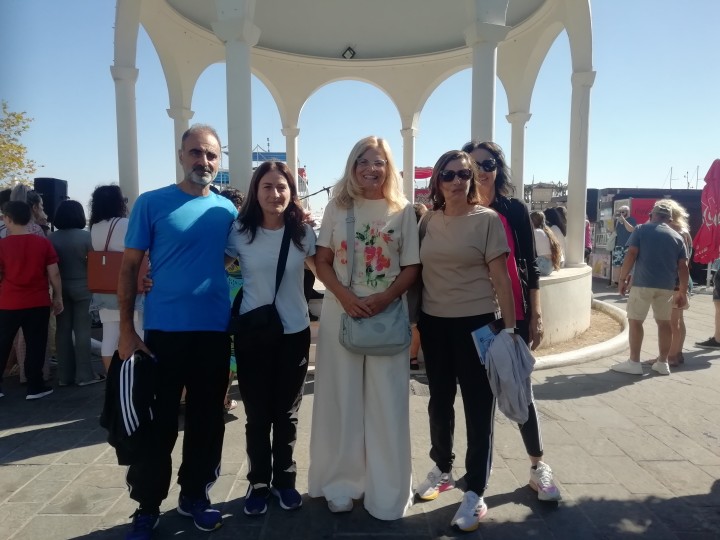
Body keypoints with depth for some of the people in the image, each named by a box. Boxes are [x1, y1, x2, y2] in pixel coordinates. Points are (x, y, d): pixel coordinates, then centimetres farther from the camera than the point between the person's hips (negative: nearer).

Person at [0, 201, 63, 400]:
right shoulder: (43, 242, -3)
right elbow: (54, 274, -2)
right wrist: (58, 297, 7)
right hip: (38, 303, 0)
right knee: (36, 345, 7)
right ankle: (35, 387, 11)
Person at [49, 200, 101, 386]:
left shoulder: (51, 238, 1)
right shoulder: (86, 236, -10)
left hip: (61, 287, 4)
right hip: (82, 286, -4)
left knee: (63, 330, 9)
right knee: (82, 330, 1)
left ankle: (64, 375, 15)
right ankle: (84, 374, 4)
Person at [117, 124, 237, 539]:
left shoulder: (227, 210, 6)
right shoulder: (151, 203, -3)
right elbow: (130, 267, -3)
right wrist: (127, 329, -7)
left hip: (215, 331, 3)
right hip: (164, 330, -3)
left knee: (207, 419, 13)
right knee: (158, 422, 6)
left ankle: (195, 494, 32)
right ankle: (147, 506, 25)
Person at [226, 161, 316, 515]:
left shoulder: (303, 232, -3)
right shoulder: (239, 232, -7)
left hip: (295, 332, 1)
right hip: (252, 333, -1)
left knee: (287, 413, 14)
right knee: (257, 414, 9)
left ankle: (285, 479, 32)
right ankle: (258, 482, 29)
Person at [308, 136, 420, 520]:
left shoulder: (403, 211, 4)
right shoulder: (337, 208, 6)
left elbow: (411, 267, 1)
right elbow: (322, 261, 3)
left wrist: (383, 299, -15)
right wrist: (346, 297, -13)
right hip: (341, 314, 1)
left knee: (385, 404, 4)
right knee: (341, 400, 7)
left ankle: (386, 492, 18)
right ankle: (341, 484, 22)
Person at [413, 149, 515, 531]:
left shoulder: (487, 219, -6)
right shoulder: (427, 221, 6)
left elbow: (500, 277, -8)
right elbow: (417, 270, 11)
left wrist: (509, 327, -11)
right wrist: (414, 319, 8)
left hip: (475, 323, -4)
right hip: (434, 323, 5)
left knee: (478, 406, 4)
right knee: (439, 401, 17)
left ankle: (475, 494, 17)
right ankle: (442, 469, 38)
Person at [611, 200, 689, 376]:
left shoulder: (641, 229, 1)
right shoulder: (677, 237, 10)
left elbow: (631, 255, -9)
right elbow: (683, 267, 7)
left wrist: (623, 279, -4)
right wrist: (683, 292, 12)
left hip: (642, 283, -4)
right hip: (667, 286, 4)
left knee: (635, 321, 3)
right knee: (664, 322, 12)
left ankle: (634, 362, 5)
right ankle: (662, 363, 19)